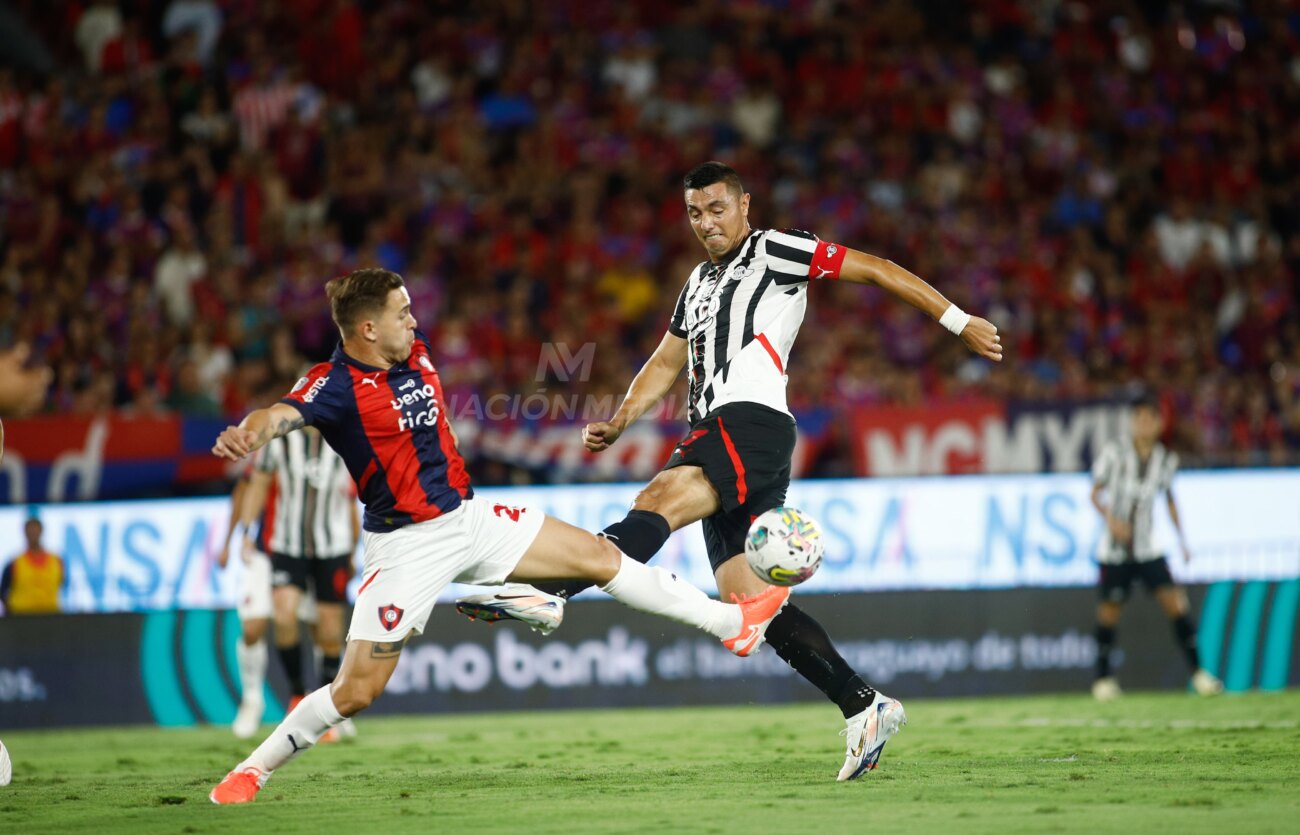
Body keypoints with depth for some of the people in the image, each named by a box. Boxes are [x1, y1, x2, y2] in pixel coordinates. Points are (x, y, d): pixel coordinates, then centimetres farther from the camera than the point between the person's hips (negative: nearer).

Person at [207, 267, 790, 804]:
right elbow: (282, 414, -42)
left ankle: (729, 623, 22)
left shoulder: (414, 352, 1)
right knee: (357, 689, -10)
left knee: (597, 555, 9)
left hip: (468, 518, 7)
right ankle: (253, 769, 9)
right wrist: (249, 433, -61)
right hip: (407, 547, -7)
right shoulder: (335, 385, -22)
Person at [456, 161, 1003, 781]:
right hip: (716, 442, 9)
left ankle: (550, 594, -51)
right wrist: (618, 423, 18)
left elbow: (875, 269, 3)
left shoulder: (772, 252, 4)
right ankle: (865, 707, 0)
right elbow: (666, 363, 34)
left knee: (659, 501, -31)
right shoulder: (699, 283, 29)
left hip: (754, 421, -9)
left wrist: (960, 322, -1)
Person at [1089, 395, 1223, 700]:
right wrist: (1111, 519, -17)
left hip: (1148, 549, 2)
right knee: (1109, 610, 2)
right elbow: (1095, 493, 1)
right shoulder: (1114, 452, -7)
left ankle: (1198, 672, -5)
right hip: (1114, 549, -1)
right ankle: (1103, 678, 19)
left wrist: (1181, 539, 12)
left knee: (1175, 603, -11)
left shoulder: (1166, 460, 2)